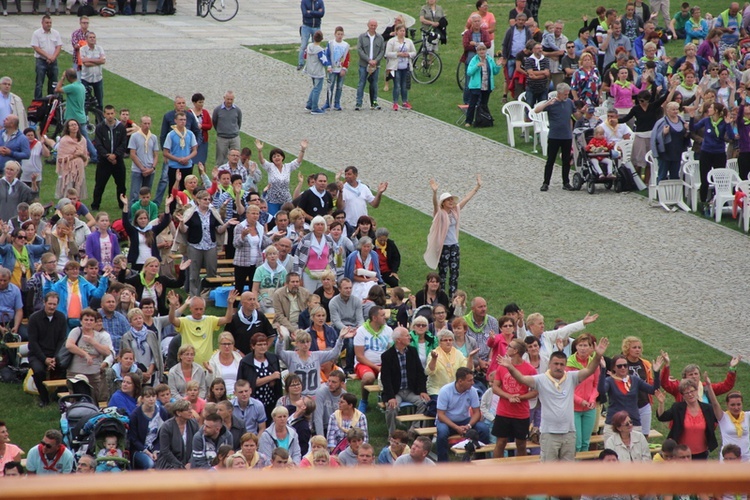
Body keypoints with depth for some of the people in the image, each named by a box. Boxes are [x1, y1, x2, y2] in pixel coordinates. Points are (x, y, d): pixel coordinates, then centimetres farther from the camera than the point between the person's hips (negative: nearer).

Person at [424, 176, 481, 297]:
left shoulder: (455, 211, 6)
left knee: (455, 273, 7)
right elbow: (435, 204, -32)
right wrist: (434, 192, -52)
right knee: (442, 273, 1)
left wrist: (478, 186, 13)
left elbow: (467, 198, 12)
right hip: (443, 247, -6)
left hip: (454, 246, 6)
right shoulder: (440, 213, -12)